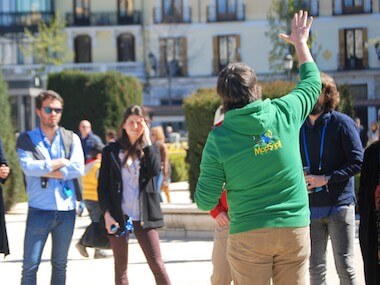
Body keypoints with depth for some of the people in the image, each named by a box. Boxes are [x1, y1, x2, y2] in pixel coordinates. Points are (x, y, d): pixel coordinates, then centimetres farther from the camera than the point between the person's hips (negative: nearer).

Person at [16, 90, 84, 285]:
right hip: (39, 210, -2)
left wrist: (45, 170, -10)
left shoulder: (71, 139, 8)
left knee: (60, 265, 12)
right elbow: (28, 166, -15)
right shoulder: (26, 139, 3)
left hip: (66, 210, 2)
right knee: (30, 265, -5)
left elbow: (79, 168, -8)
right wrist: (61, 163, -9)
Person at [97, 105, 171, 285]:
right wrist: (107, 214, -8)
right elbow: (102, 186, 3)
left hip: (143, 216, 0)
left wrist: (147, 141, -10)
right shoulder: (111, 151, 4)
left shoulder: (149, 148, 8)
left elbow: (155, 170, -13)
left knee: (157, 265, -3)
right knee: (120, 267, 7)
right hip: (118, 216, 0)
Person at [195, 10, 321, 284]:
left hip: (248, 234, -2)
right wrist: (301, 44, 35)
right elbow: (312, 82, 21)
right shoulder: (285, 113, -2)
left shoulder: (218, 138, -7)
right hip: (295, 228, 2)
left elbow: (205, 202, -5)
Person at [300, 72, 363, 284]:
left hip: (339, 205, -4)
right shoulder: (299, 127, 8)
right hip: (310, 208, 4)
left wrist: (326, 179, -17)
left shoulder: (342, 123, -5)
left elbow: (358, 161, -10)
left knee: (345, 266, -1)